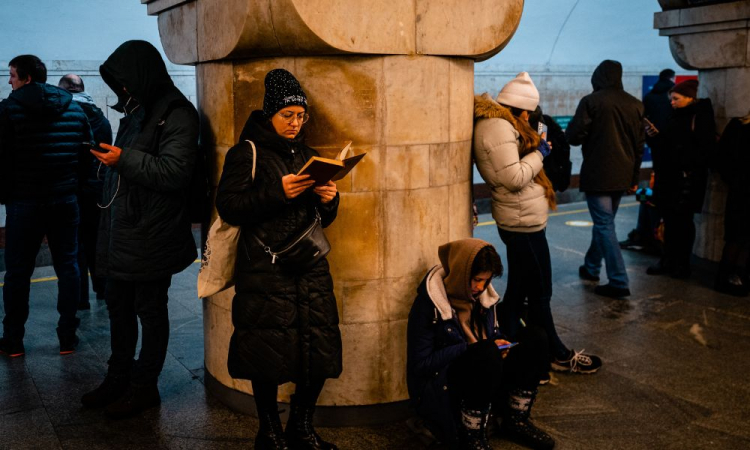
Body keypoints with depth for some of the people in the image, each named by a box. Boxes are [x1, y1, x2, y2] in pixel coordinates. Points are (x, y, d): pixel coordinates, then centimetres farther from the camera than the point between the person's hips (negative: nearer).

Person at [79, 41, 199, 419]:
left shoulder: (176, 115, -14)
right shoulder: (136, 111, 14)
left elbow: (174, 172, -22)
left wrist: (124, 159, -23)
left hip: (151, 235, -9)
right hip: (121, 231, 9)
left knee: (150, 311, 4)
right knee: (119, 306, 17)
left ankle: (144, 388, 17)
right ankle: (119, 378, 31)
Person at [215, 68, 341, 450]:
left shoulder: (305, 154, 16)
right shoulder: (248, 152, -1)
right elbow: (227, 206, -11)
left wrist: (329, 200, -2)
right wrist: (278, 193, -19)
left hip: (310, 266, 6)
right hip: (265, 270, -5)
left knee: (320, 346, 4)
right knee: (269, 352, 0)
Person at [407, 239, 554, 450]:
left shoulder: (481, 293, 3)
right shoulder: (430, 302, -18)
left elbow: (494, 333, 18)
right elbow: (419, 364, -18)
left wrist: (500, 344, -7)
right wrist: (471, 349, -22)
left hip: (484, 374, 7)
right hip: (441, 388, -7)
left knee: (535, 337, -12)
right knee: (487, 354, -37)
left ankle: (516, 421, -2)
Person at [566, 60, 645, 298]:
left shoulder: (591, 101, -11)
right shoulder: (635, 105, 6)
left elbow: (573, 136, -15)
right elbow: (640, 144, 11)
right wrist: (634, 178, 19)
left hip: (597, 174, -6)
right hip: (623, 176, 6)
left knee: (604, 225, -2)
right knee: (604, 222, 20)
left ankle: (619, 282, -5)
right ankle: (591, 267, 35)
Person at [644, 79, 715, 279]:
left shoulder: (701, 117, -10)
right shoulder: (677, 116, 16)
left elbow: (705, 148, -17)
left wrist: (689, 168, -24)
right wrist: (656, 135, 4)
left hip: (686, 178, -8)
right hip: (669, 176, 8)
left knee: (682, 220, -1)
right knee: (670, 220, 11)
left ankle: (682, 264, 9)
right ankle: (668, 262, 20)